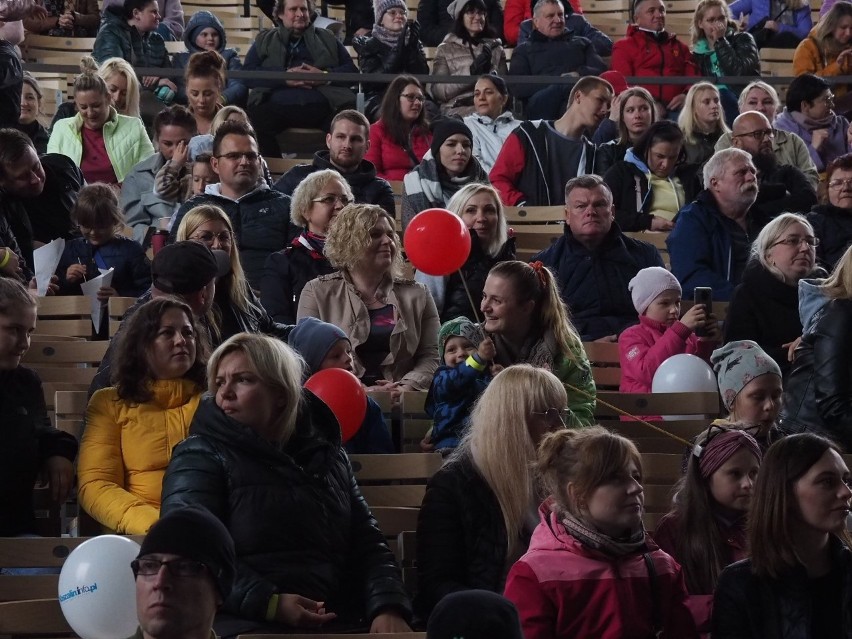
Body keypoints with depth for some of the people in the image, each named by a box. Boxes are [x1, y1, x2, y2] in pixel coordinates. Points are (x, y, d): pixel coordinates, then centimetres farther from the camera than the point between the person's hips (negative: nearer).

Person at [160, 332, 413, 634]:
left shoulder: (327, 456, 19)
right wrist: (270, 604, -19)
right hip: (245, 623, -4)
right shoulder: (201, 456, 4)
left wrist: (388, 607, -4)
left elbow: (367, 544, 16)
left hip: (337, 622, 4)